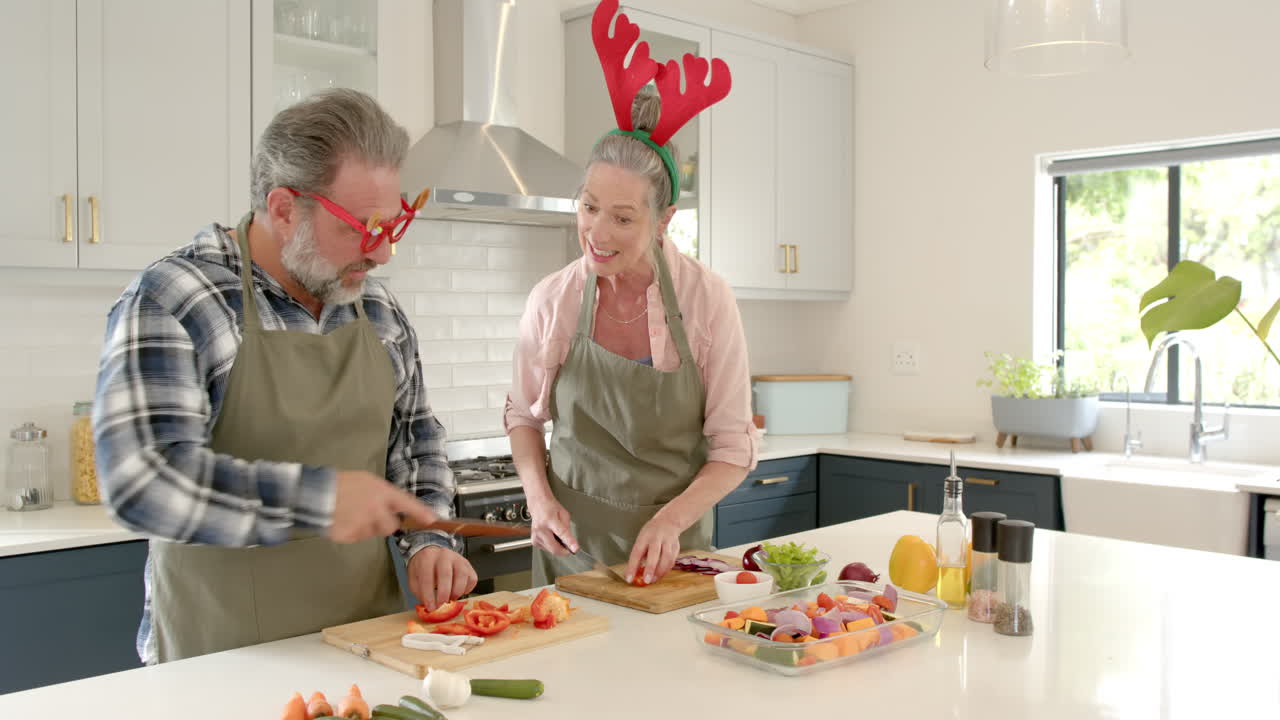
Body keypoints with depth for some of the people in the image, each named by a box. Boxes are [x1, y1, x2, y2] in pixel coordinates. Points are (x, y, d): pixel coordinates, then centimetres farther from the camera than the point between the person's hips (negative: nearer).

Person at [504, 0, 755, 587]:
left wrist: (671, 519, -22)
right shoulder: (553, 298, -8)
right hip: (571, 549, 1)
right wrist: (540, 496, -10)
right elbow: (524, 414, 6)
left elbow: (734, 449, -8)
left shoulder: (707, 300, -13)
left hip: (671, 558, -1)